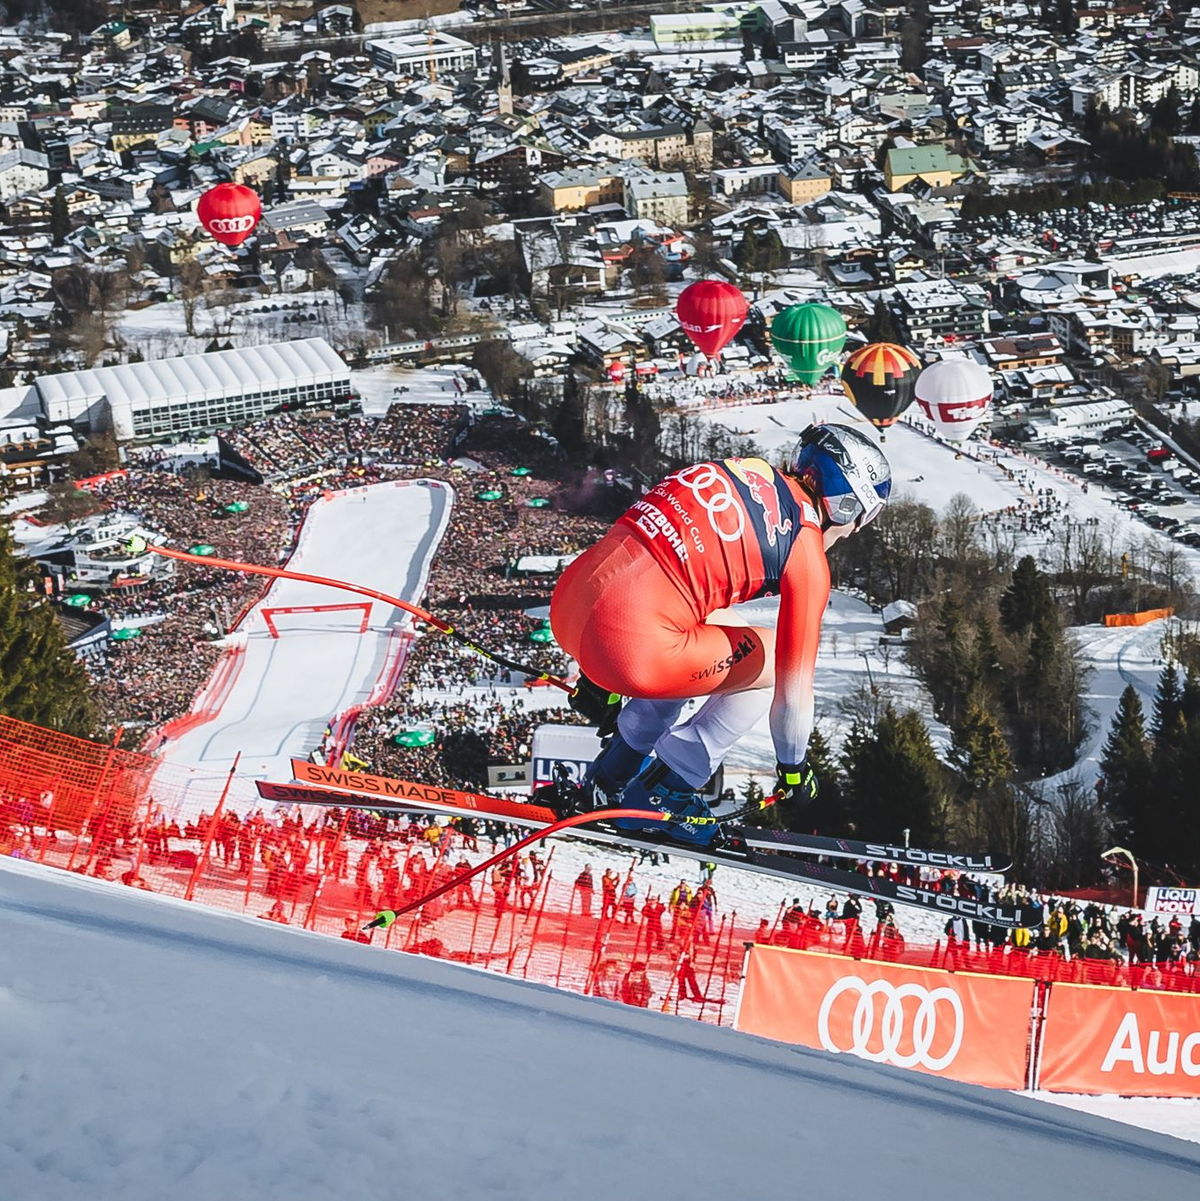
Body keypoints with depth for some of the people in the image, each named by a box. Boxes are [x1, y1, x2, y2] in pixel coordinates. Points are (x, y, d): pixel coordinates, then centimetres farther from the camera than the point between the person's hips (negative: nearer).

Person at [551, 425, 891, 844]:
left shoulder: (734, 471, 21)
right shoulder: (806, 552, 1)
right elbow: (794, 681, 7)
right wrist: (793, 768, 25)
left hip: (568, 605, 8)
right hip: (632, 648, -8)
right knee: (770, 662, 14)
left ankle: (615, 771, 31)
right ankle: (657, 795, 14)